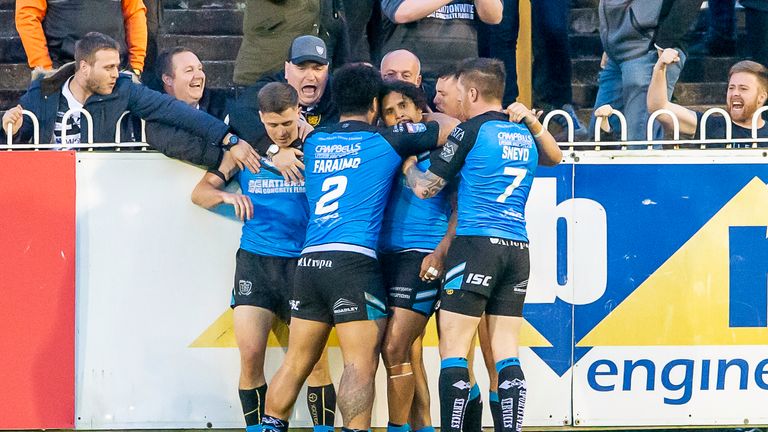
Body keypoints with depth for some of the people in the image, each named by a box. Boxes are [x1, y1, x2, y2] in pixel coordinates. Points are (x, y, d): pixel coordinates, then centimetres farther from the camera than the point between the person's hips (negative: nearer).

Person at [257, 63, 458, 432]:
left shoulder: (314, 141, 16)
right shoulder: (386, 141, 4)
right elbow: (451, 127, 14)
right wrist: (428, 114, 32)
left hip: (309, 260, 6)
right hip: (353, 261, -6)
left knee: (296, 362, 12)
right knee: (361, 364, -10)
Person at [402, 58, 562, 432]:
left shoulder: (471, 131, -3)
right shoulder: (525, 135, 14)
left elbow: (425, 188, 1)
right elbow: (554, 156, 38)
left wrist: (407, 163, 20)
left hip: (476, 243, -6)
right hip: (518, 247, 6)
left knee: (452, 349, -4)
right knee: (506, 355, 4)